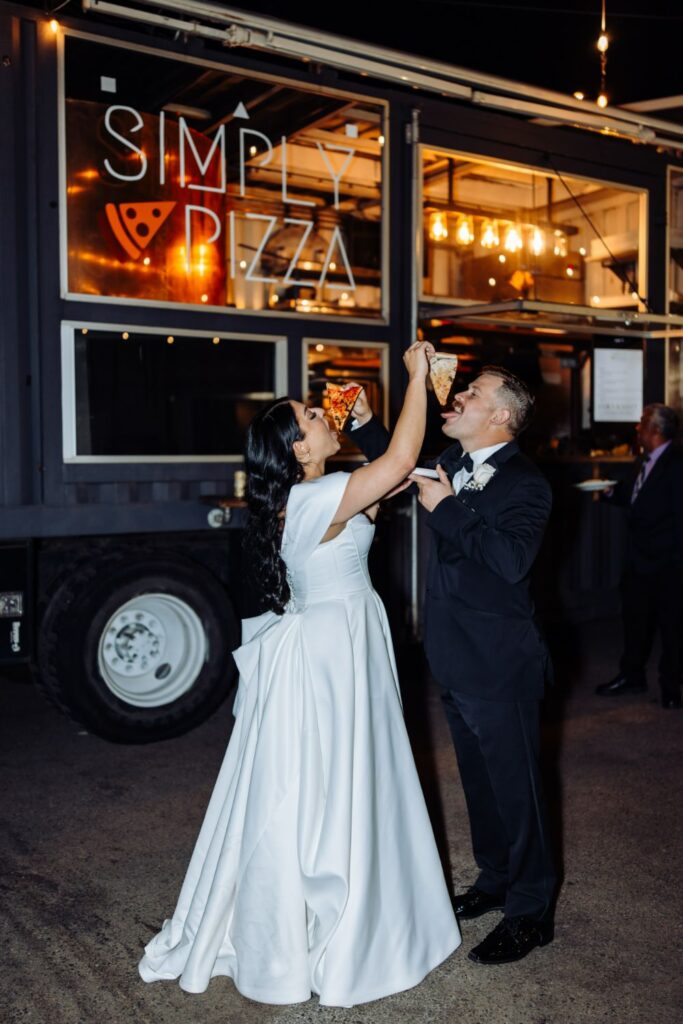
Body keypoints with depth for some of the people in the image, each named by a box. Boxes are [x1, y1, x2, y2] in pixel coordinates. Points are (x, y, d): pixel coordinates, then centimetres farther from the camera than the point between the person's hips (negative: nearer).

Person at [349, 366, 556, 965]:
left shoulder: (524, 484, -16)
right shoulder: (455, 465, 8)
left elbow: (512, 559, -31)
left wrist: (446, 508, -25)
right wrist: (364, 420, 19)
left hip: (500, 667, -8)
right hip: (457, 661, 8)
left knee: (514, 787, 4)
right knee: (480, 781, 21)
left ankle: (530, 912, 21)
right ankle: (495, 881, 40)